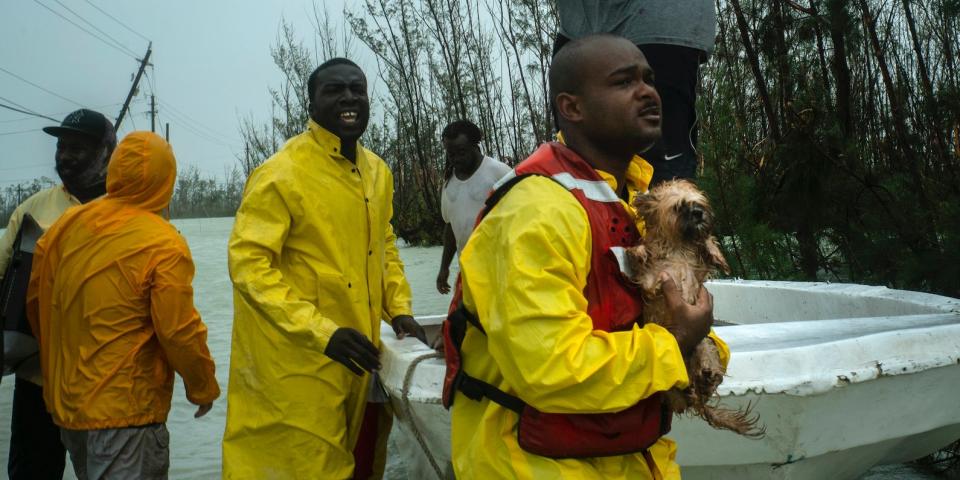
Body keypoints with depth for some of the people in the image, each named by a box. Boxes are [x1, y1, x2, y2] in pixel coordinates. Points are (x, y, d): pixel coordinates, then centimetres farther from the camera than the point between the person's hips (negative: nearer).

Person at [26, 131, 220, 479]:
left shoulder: (67, 224, 1)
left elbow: (35, 300, 11)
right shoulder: (164, 245, -18)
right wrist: (203, 388, 0)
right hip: (125, 411, -7)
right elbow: (181, 333, -17)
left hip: (64, 400, 7)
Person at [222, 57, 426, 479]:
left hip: (359, 358, 7)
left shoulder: (377, 172, 9)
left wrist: (398, 308, 5)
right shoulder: (281, 174, -15)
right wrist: (319, 331, -25)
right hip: (299, 364, -7)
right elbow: (248, 263, -19)